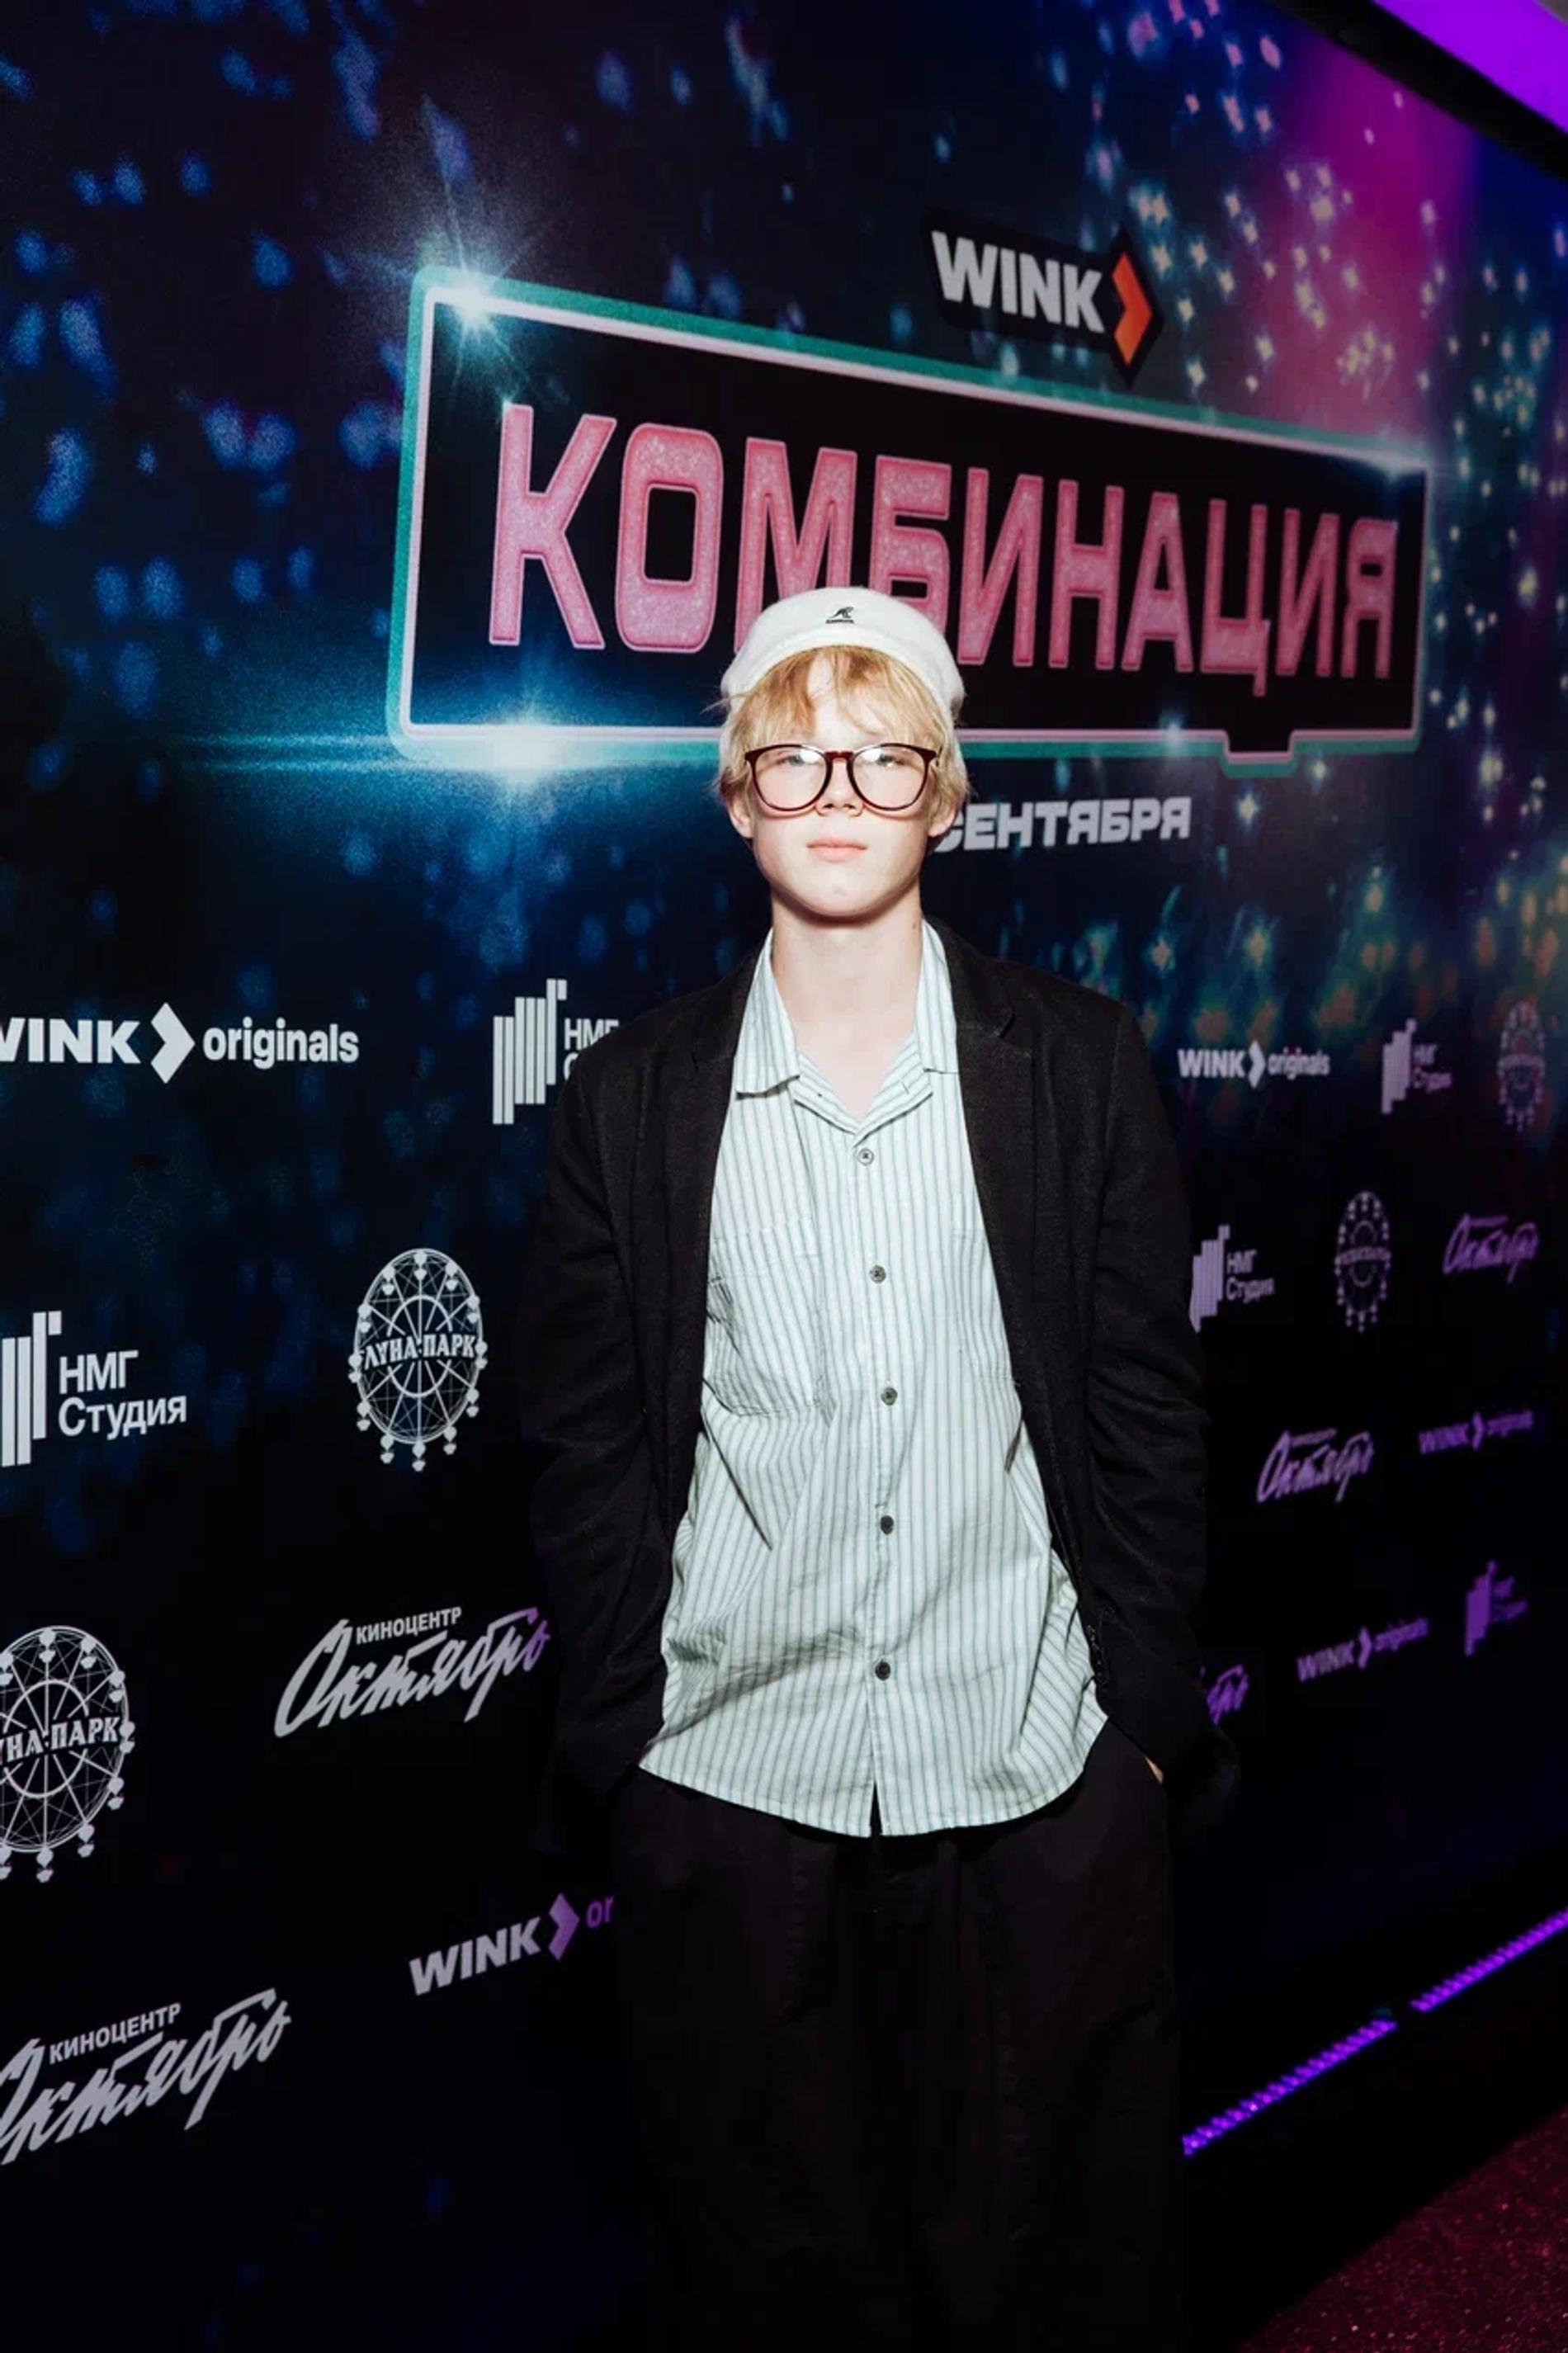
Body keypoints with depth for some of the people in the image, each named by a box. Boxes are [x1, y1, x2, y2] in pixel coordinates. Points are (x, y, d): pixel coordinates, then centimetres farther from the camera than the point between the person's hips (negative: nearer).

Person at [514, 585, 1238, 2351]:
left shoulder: (1080, 1063, 2)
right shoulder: (632, 1100, 2)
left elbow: (1149, 1410, 3)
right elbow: (584, 1455, 4)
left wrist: (1153, 1719, 1)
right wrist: (615, 1748, 1)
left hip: (1046, 1778, 0)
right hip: (728, 1788, 0)